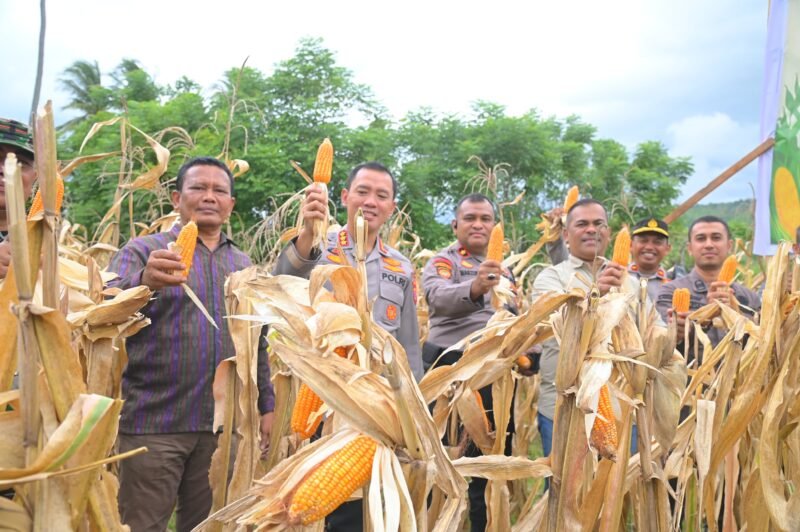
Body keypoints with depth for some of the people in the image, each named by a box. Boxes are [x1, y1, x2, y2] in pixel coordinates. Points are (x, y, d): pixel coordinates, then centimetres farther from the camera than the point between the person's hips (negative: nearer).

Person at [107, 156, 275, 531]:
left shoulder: (244, 265, 13)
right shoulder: (144, 250, 0)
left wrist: (266, 404, 10)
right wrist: (144, 282, -38)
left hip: (224, 422, 4)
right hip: (154, 421, -3)